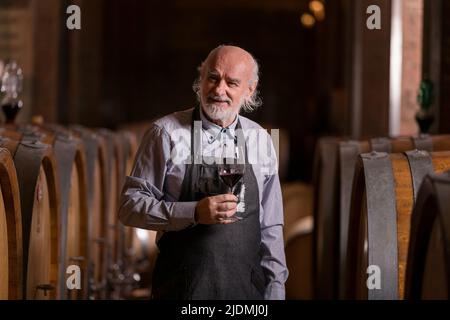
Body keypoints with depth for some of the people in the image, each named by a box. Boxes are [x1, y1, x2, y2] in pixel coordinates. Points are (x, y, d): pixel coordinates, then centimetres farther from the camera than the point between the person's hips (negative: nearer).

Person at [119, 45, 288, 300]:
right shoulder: (166, 133, -6)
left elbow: (270, 227, 10)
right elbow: (130, 206, -8)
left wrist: (275, 288, 6)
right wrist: (194, 212, -20)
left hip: (247, 288, 3)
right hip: (182, 288, -3)